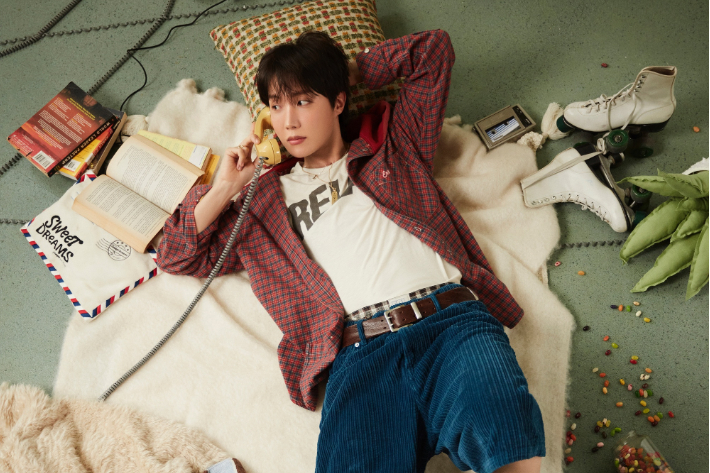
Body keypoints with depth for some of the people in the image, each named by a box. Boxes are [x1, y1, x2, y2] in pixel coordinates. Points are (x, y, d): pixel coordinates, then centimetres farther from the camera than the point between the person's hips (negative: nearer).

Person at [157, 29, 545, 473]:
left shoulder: (393, 140, 26)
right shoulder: (267, 197, 27)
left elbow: (435, 48, 27)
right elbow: (179, 257, 28)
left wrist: (353, 71, 28)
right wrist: (224, 189, 17)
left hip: (451, 318, 0)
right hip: (360, 349, 1)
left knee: (500, 428, -31)